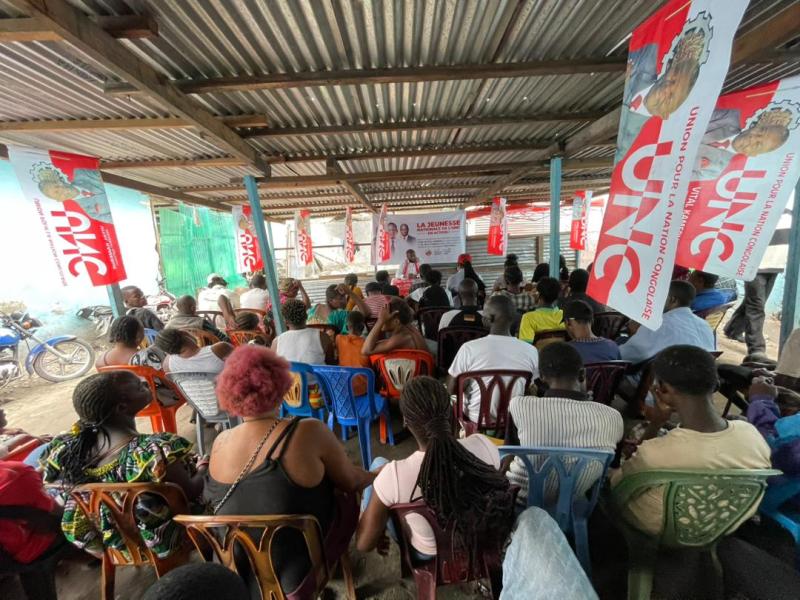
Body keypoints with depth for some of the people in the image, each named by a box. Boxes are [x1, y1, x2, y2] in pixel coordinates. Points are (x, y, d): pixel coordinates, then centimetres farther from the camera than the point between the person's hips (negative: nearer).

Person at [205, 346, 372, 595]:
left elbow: (253, 492, 4)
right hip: (303, 569, -4)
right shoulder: (310, 432, -30)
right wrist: (374, 476, 6)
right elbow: (352, 483, -15)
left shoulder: (220, 443, -15)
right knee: (369, 488, 16)